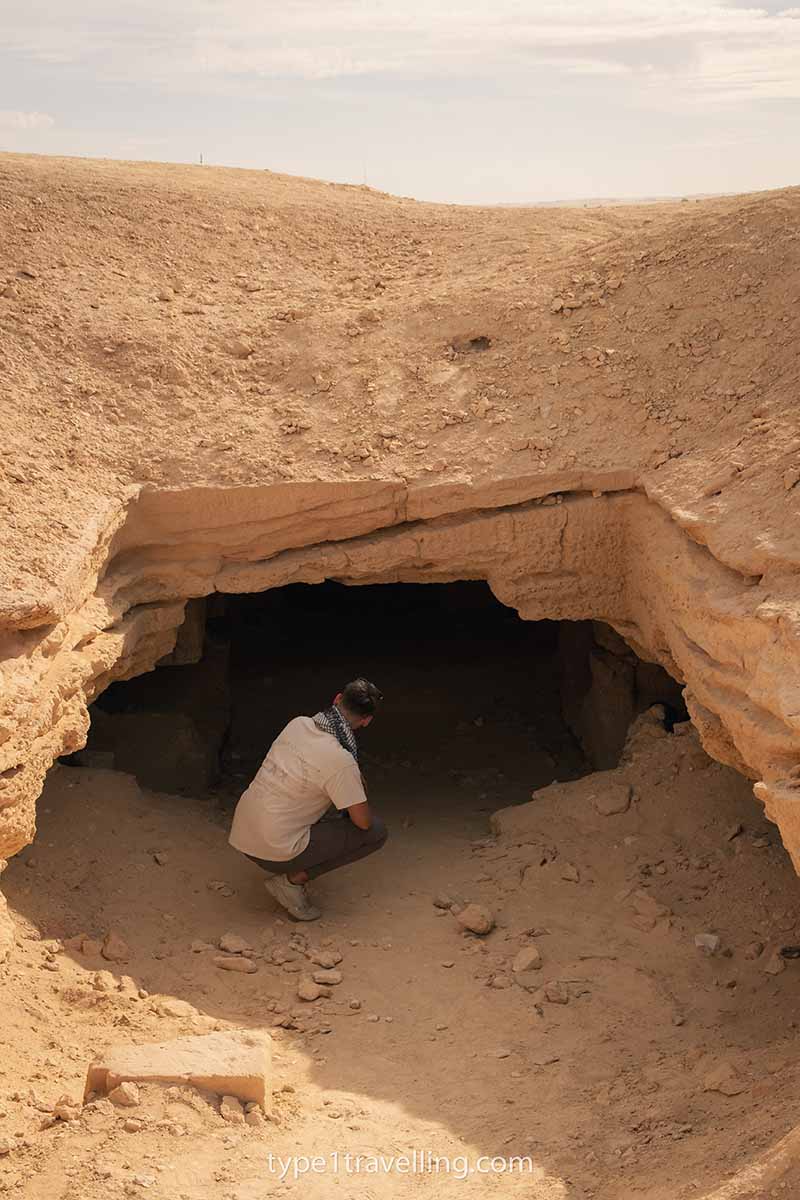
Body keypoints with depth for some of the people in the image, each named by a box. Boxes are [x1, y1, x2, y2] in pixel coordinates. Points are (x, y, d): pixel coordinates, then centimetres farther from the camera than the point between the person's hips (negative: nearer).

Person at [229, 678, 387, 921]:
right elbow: (363, 822, -10)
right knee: (376, 832, -1)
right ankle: (294, 879, -2)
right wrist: (361, 797, 11)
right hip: (274, 852, -7)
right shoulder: (340, 760, -21)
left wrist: (354, 785, 18)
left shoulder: (298, 723, 0)